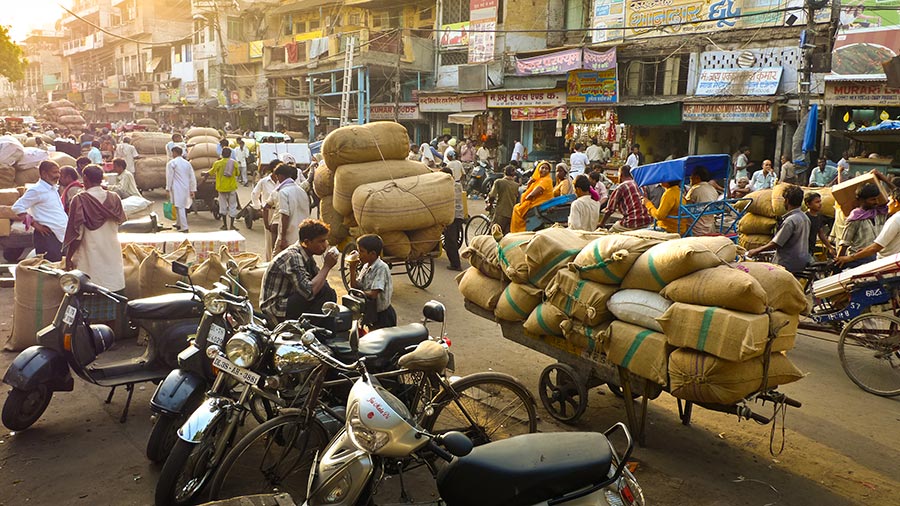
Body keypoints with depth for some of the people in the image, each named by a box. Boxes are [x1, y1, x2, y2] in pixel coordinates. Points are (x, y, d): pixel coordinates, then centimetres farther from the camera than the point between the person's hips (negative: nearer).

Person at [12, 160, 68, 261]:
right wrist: (35, 224, -15)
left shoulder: (53, 189, 17)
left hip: (60, 234, 9)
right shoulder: (36, 190, -9)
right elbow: (17, 207, -13)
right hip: (47, 235, -9)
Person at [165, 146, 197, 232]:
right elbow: (192, 178, 11)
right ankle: (179, 224, 34)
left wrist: (168, 189, -3)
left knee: (180, 207, -7)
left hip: (177, 189, -6)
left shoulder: (171, 163, -5)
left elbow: (169, 177, -8)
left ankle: (184, 228, -13)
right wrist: (193, 190, 14)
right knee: (181, 206, 20)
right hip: (186, 188, 6)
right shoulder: (187, 163, 12)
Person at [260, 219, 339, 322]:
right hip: (276, 311, -9)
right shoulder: (292, 257, -24)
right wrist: (327, 266, -24)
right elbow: (309, 292, -33)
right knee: (325, 291, -23)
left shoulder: (307, 255, 4)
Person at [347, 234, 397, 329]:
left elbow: (373, 294, -28)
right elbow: (355, 287, 2)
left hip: (383, 315, -8)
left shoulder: (381, 268, -23)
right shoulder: (366, 267, 2)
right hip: (371, 313, 8)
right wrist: (352, 269, -8)